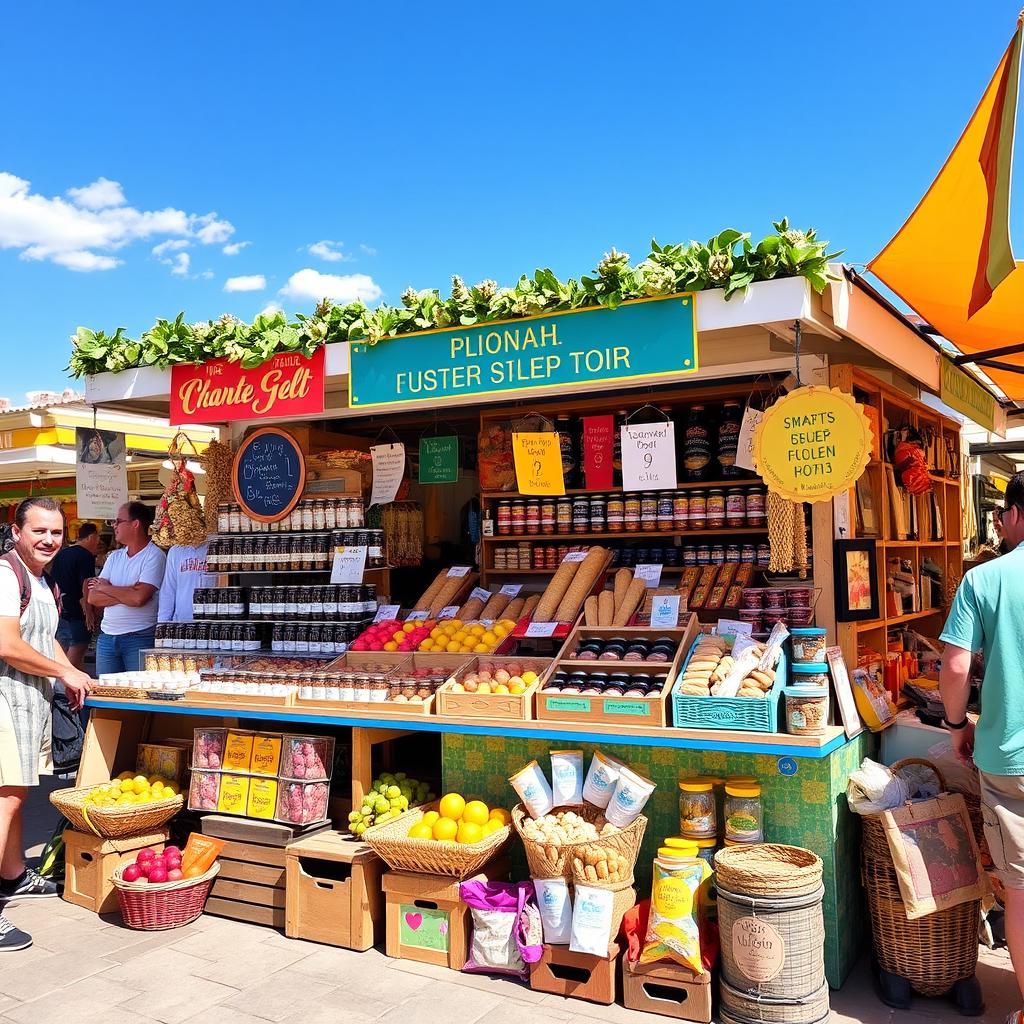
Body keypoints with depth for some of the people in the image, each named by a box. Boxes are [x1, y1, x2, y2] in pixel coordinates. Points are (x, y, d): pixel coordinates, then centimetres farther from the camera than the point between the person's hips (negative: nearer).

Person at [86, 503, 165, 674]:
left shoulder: (154, 556, -7)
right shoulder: (114, 557, 13)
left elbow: (139, 598, -19)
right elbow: (92, 598, 4)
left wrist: (104, 588, -4)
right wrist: (126, 594, -11)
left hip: (140, 638, -6)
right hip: (107, 637, 6)